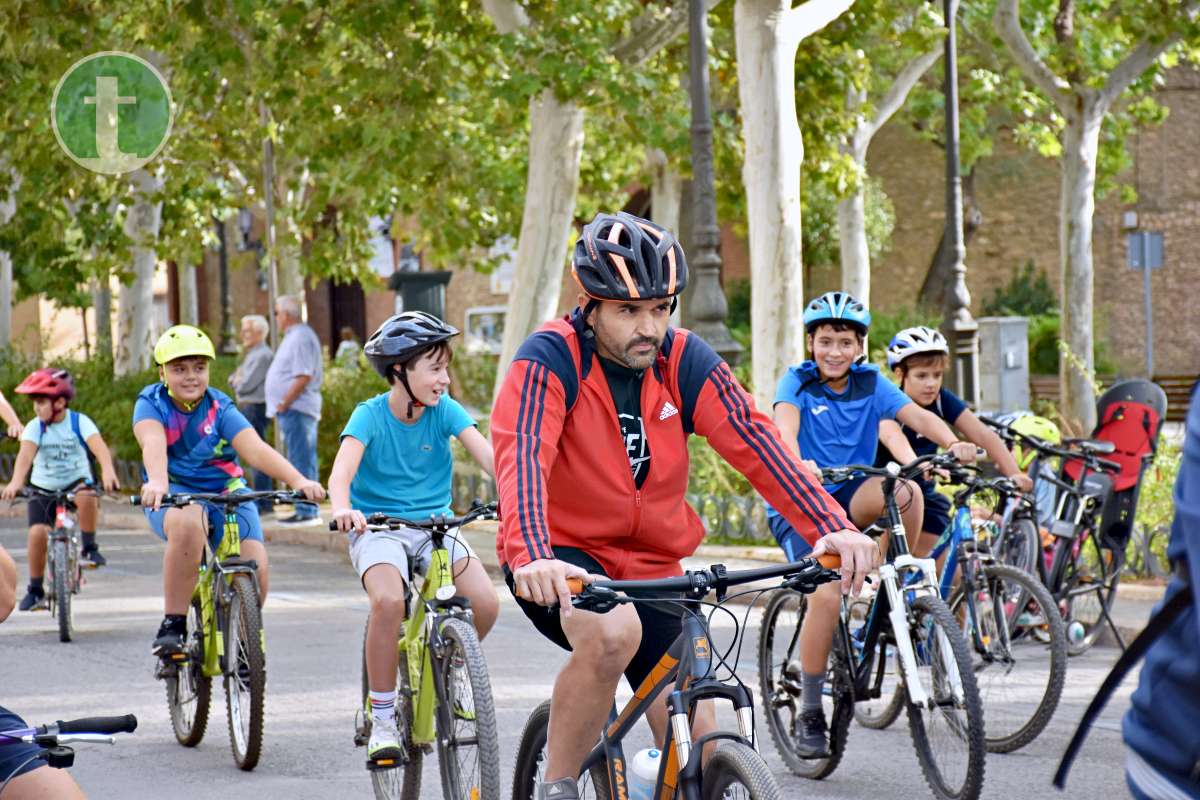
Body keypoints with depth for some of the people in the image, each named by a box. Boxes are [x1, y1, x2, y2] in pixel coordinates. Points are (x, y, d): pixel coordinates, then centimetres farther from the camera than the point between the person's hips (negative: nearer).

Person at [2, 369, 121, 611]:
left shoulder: (79, 422, -12)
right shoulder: (35, 427, -9)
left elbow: (99, 447, -27)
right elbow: (26, 454, -25)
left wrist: (108, 471, -48)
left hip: (76, 481, -2)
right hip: (43, 488, 2)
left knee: (86, 495, -36)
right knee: (38, 532, -17)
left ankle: (90, 548, -14)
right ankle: (35, 589, 0)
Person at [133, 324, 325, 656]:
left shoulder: (219, 408, -6)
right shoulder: (151, 403, -8)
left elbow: (255, 449, -21)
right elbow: (153, 443, -29)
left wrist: (298, 480, -38)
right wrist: (157, 483, -51)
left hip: (226, 493, 2)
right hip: (175, 494, -2)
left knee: (255, 568, -21)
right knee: (188, 524, -39)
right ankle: (172, 625, -28)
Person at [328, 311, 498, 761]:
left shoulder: (445, 411, -3)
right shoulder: (370, 415, -11)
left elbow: (486, 454, -16)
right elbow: (341, 473, -24)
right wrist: (343, 509, -47)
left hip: (435, 526, 3)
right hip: (378, 528, -3)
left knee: (485, 603, -19)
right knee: (389, 600, -32)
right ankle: (382, 719, -17)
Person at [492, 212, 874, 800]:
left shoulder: (684, 361, -5)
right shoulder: (549, 359, -17)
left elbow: (754, 443, -14)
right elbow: (521, 456, -32)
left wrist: (833, 529, -28)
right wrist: (531, 557, -50)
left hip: (650, 567, 5)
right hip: (562, 559, -5)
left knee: (694, 744, -3)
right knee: (614, 632, -37)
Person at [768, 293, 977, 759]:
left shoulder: (870, 383, 3)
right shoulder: (797, 382, -6)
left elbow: (916, 415, -13)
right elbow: (785, 427, -25)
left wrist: (953, 444, -34)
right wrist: (799, 465, -48)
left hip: (848, 497, 3)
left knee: (906, 493, -30)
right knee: (826, 595, -24)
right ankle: (810, 715, -10)